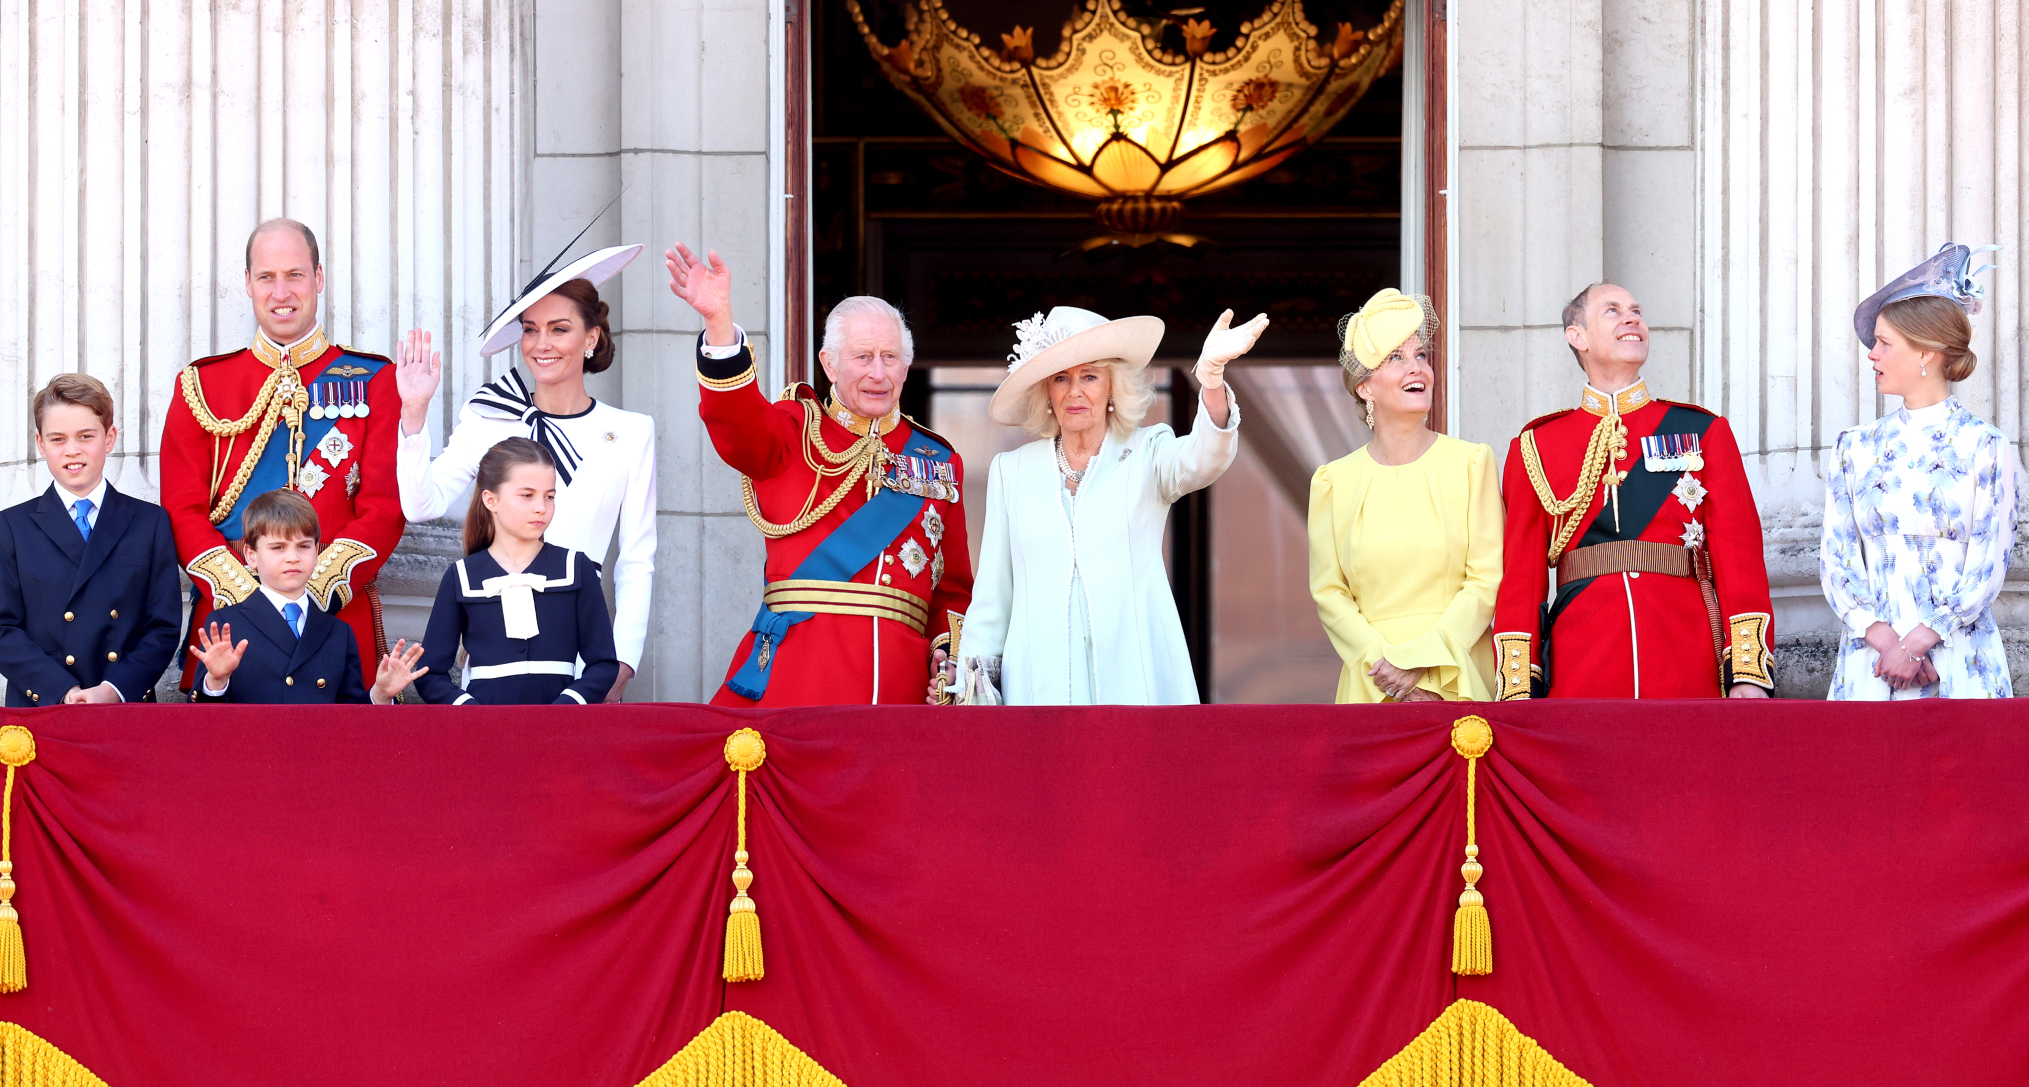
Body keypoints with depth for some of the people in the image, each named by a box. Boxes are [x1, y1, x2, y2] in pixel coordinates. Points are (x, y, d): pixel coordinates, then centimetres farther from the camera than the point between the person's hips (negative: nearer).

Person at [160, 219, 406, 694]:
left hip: (339, 615, -1)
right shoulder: (201, 386, 9)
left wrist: (312, 593, -14)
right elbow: (183, 512, 3)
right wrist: (247, 596, -12)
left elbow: (385, 509, -1)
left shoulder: (373, 381, 6)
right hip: (227, 615, 1)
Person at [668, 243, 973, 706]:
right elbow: (736, 422, -13)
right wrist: (719, 321, -29)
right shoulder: (794, 433, 11)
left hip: (901, 676, 3)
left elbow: (954, 586, 22)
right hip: (796, 667, -2)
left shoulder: (939, 461, 20)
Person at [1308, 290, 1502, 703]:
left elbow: (1486, 581, -1)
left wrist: (1422, 661, -10)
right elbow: (1328, 592, 4)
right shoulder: (1335, 481, 6)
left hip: (1458, 679, -1)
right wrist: (1382, 662, -11)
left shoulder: (1471, 463, 3)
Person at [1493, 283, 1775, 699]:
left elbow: (1739, 556, 3)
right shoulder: (1536, 447, 9)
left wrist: (1749, 675, -8)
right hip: (1580, 679, 0)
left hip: (1688, 678, 0)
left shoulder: (1703, 432, 10)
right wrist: (1517, 694, -4)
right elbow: (1520, 575, 5)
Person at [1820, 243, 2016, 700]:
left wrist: (1915, 645, -13)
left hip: (1959, 664, -3)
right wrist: (1885, 641, -11)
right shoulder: (1855, 449, 10)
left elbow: (1988, 566, -5)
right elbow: (1836, 558, 4)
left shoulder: (1985, 448, 0)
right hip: (1870, 661, 3)